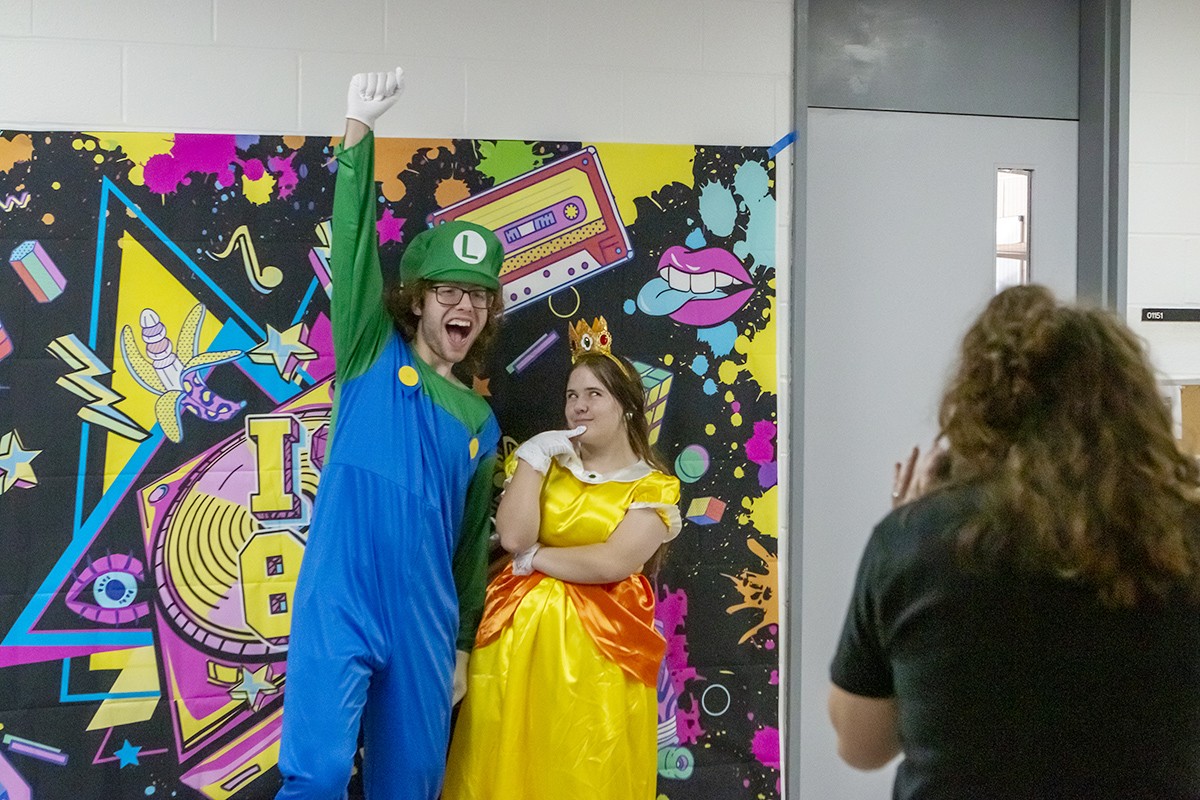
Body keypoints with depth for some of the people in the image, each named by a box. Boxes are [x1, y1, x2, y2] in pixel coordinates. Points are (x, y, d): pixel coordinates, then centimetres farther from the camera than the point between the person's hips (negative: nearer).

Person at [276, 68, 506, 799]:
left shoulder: (480, 421, 12)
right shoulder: (372, 354, 4)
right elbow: (354, 246, -8)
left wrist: (463, 645, 17)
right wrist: (360, 130, -15)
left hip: (422, 622, 4)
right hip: (338, 603, -4)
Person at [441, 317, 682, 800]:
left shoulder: (654, 488, 2)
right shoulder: (546, 460, 13)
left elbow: (611, 563, -13)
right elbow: (513, 537, -3)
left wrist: (535, 559, -5)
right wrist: (533, 459, -3)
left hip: (595, 646, -3)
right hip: (516, 637, 3)